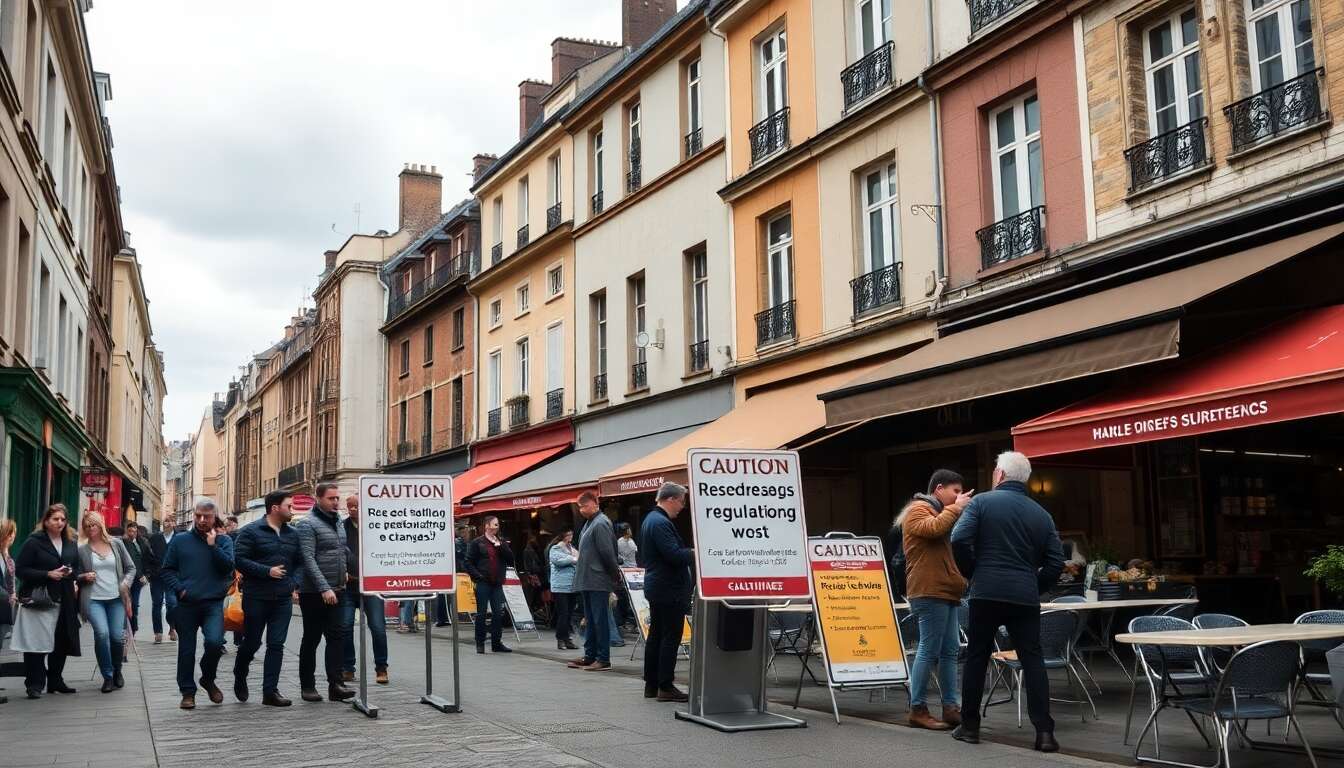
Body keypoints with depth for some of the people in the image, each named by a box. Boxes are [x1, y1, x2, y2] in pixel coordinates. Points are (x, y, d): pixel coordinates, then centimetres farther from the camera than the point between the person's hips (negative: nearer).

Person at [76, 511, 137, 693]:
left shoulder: (116, 543, 8)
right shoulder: (82, 550, 5)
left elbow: (131, 568, 12)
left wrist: (126, 583, -4)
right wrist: (84, 577, -8)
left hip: (116, 598, 1)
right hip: (93, 599, -1)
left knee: (117, 637, -6)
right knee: (102, 633, -22)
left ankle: (117, 671, 24)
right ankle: (108, 676, -5)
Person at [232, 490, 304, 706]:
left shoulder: (293, 534, 10)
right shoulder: (251, 531, -7)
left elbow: (300, 562, 17)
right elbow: (239, 559, -13)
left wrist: (295, 583, 0)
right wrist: (267, 571, -19)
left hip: (283, 599, 4)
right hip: (256, 598, -4)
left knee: (276, 645, 0)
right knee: (252, 642, 6)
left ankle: (270, 691, 3)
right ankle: (239, 678, 33)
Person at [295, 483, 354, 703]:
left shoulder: (338, 522, 13)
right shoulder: (307, 524, -10)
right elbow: (309, 560, -18)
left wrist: (343, 577, 14)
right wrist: (324, 588, -23)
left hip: (335, 591, 6)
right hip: (314, 592, -6)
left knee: (335, 637, 0)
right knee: (311, 639, 3)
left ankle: (335, 685, -3)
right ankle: (307, 685, 13)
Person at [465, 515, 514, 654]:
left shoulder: (501, 542, 13)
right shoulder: (477, 542, -1)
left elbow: (511, 559, 2)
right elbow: (469, 562, -3)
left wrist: (500, 546, -8)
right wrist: (476, 577, -12)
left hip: (497, 584, 4)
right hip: (482, 583, -4)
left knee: (498, 613, 4)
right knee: (481, 614, 2)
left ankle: (497, 643, 13)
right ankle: (480, 644, 9)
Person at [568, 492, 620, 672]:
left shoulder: (600, 524, -16)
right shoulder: (590, 523, 15)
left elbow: (608, 553, -18)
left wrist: (615, 575, -12)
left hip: (598, 582, -10)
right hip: (588, 581, 10)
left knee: (600, 620, -5)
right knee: (591, 620, 15)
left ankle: (603, 659, -2)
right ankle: (590, 656, 22)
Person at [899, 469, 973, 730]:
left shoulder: (939, 512, 27)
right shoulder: (918, 509, -4)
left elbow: (958, 542, 26)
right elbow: (933, 528, -23)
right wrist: (955, 508, -12)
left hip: (945, 592, 10)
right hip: (929, 591, -10)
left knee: (949, 651, 7)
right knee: (929, 650, -9)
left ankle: (951, 707, 9)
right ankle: (917, 709, -5)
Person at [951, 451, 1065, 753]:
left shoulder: (982, 502, 0)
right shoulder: (1041, 514, 11)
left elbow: (960, 540, -12)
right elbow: (1056, 562, 6)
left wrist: (972, 573, 4)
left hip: (987, 593, -2)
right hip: (1025, 597, 2)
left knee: (977, 658, 9)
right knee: (1032, 661, 4)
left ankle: (969, 726, 14)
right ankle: (1044, 732, -3)